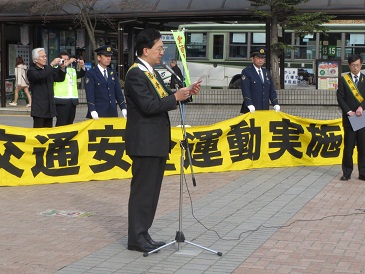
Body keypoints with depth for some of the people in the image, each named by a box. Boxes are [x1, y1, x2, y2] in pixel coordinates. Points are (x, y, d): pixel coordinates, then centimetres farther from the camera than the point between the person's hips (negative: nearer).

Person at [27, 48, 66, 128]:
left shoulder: (48, 69, 16)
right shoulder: (31, 71, -5)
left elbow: (60, 78, 15)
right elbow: (40, 76, -26)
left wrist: (61, 68, -3)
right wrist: (52, 65, -25)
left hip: (50, 107, 6)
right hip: (39, 108, -6)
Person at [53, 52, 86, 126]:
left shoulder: (72, 70, 20)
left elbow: (81, 74, 7)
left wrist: (82, 66, -12)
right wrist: (68, 63, -29)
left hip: (73, 101, 6)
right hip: (61, 101, -6)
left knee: (70, 123, 9)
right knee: (61, 123, -10)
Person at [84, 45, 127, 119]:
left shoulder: (113, 73, 15)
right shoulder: (90, 73, -1)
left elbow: (118, 92, 13)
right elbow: (89, 94, -10)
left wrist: (123, 108, 3)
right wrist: (92, 111, -22)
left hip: (113, 113, 5)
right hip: (98, 114, -5)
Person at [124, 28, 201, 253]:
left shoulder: (152, 72, 16)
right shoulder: (135, 74, -15)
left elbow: (164, 98, 18)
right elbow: (149, 106, -24)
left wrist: (187, 93, 4)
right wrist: (175, 97, -20)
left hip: (157, 142, 10)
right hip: (145, 142, -10)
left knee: (151, 190, 13)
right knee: (142, 190, -4)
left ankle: (142, 234, 21)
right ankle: (136, 238, 4)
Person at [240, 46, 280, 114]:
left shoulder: (267, 73, 18)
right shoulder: (246, 72, -1)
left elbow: (272, 90, 17)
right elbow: (245, 90, -11)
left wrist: (276, 104, 2)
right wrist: (249, 105, -23)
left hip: (265, 109, 6)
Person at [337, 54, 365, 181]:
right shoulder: (343, 79, 5)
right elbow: (340, 98, -2)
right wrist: (348, 111, -12)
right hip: (349, 118, -1)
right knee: (348, 147, 1)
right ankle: (347, 173, 8)